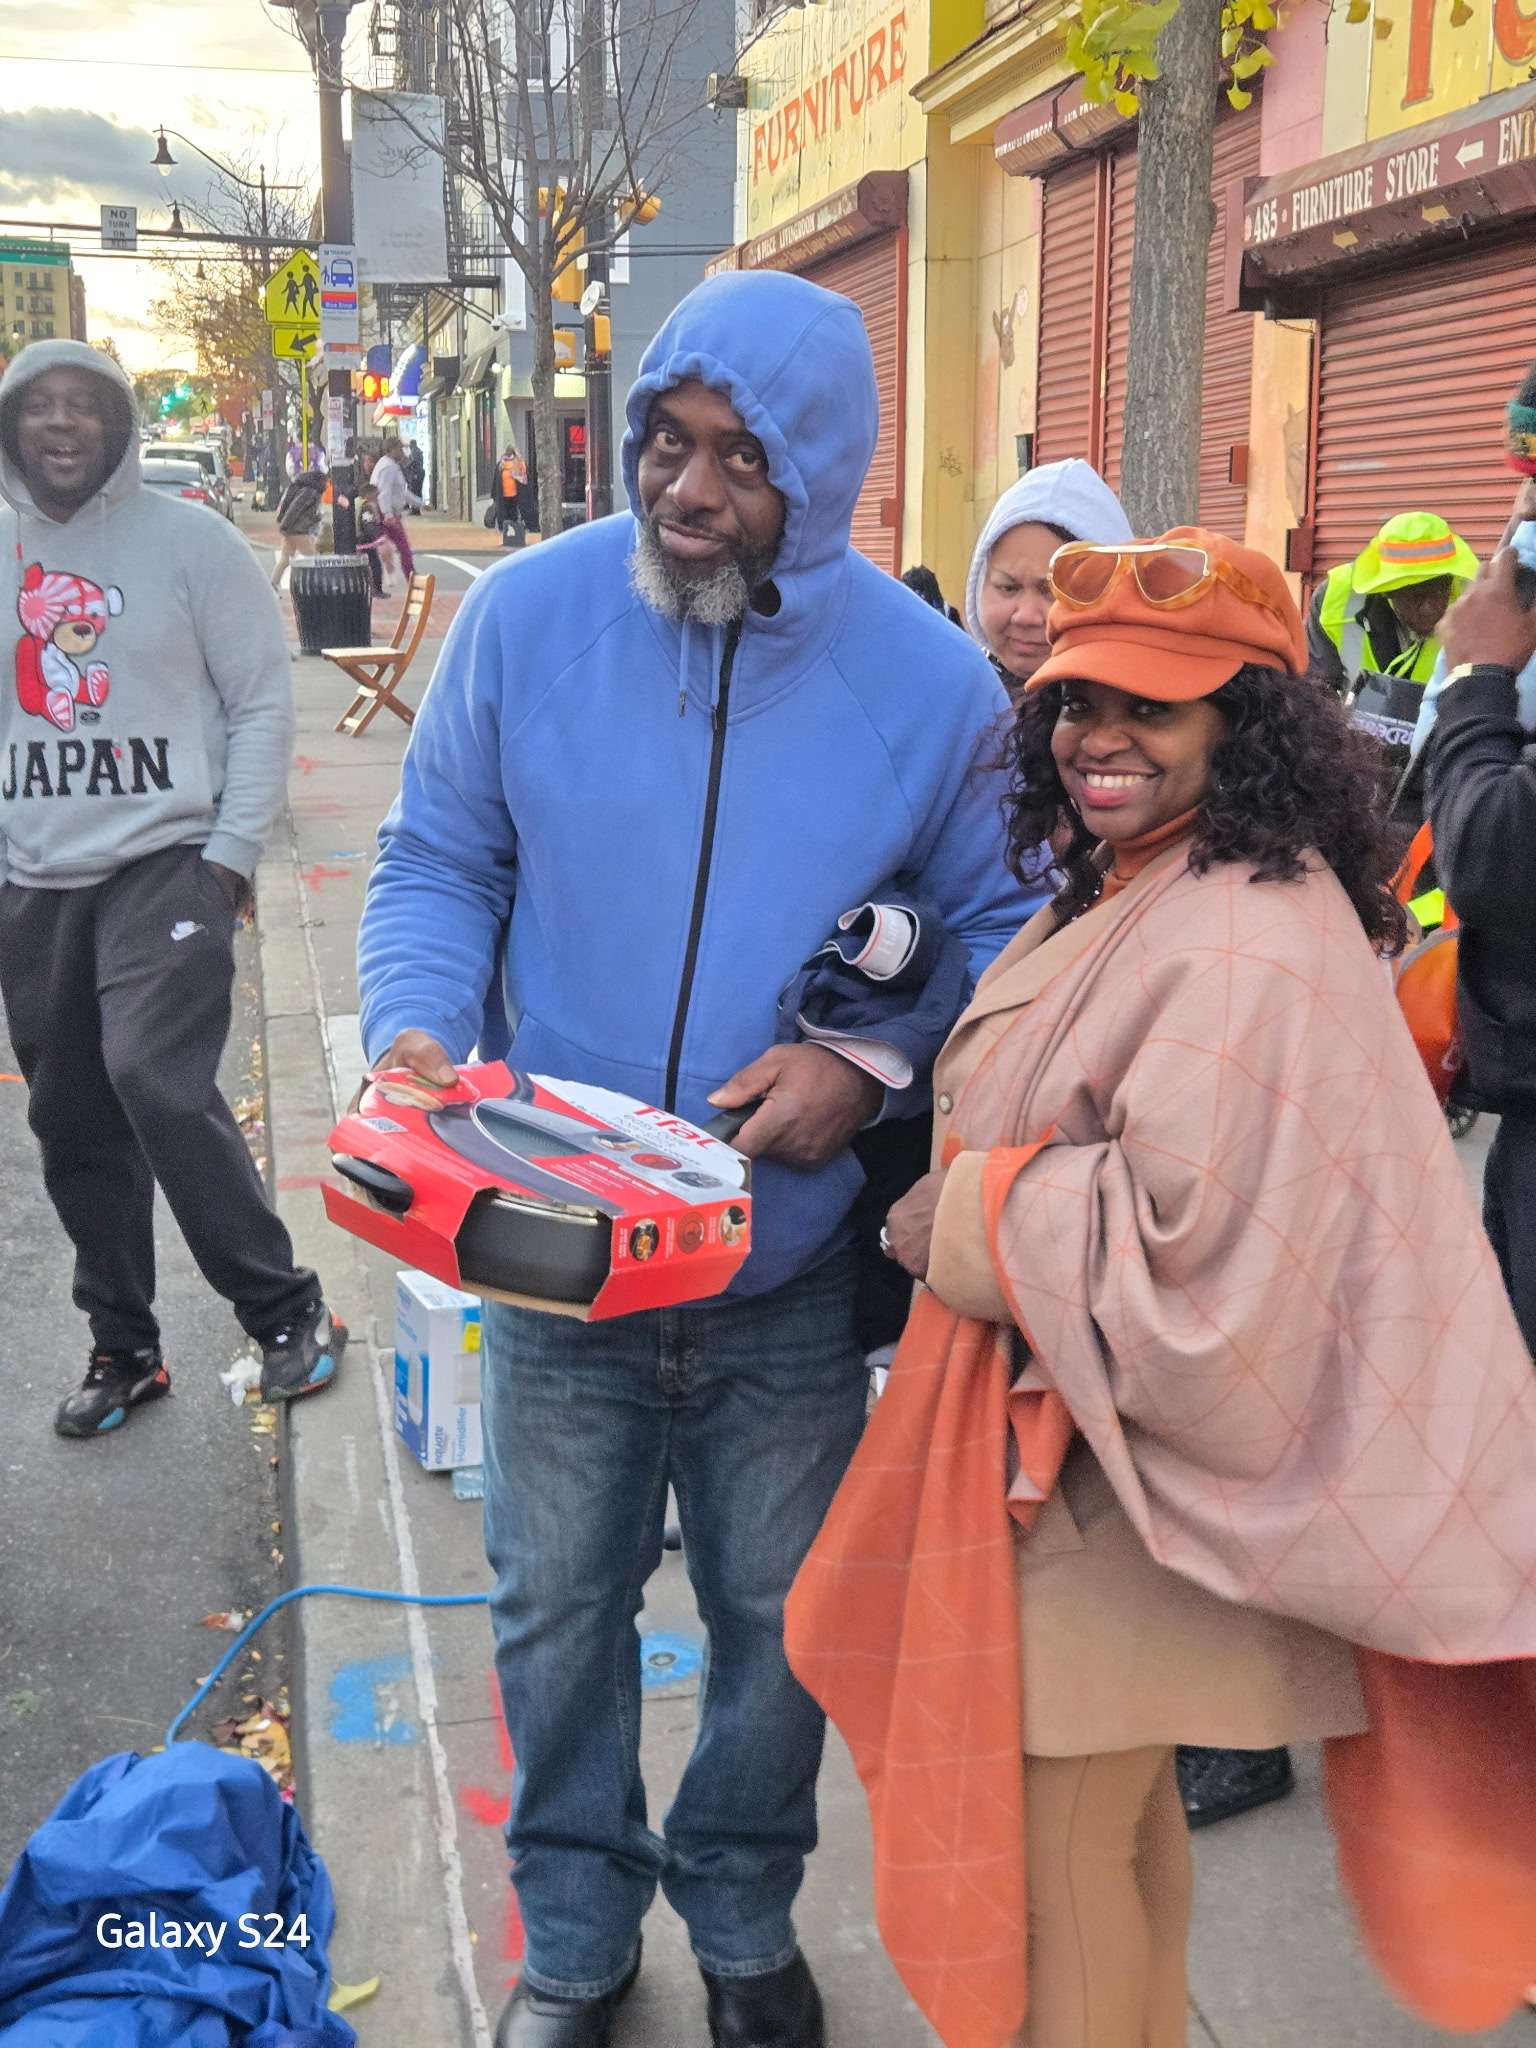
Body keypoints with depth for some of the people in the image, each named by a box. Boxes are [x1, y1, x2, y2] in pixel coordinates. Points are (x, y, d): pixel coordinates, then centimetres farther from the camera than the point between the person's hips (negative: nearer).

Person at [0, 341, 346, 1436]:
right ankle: (124, 1349, 25)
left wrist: (231, 856, -9)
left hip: (166, 864, -5)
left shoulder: (189, 539, -3)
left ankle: (288, 1310, -2)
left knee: (158, 1082, -20)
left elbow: (264, 703, -3)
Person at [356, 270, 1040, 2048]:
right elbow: (438, 862, 1)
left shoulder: (928, 682, -8)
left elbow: (1000, 929, 1)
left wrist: (877, 1067, -17)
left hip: (794, 1278, 0)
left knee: (777, 1617, 17)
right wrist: (415, 1025, -17)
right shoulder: (527, 614, -8)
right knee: (557, 1608, 16)